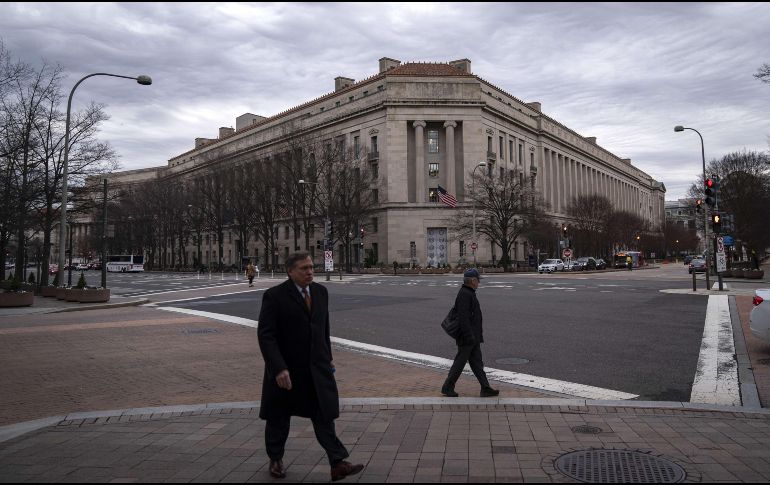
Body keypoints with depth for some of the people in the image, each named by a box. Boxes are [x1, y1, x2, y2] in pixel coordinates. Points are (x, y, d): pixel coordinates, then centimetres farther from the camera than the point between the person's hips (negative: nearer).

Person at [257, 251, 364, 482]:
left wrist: (327, 359, 14)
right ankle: (276, 459, 35)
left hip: (317, 368, 4)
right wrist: (279, 369, -25)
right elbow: (266, 335, -18)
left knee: (324, 415, 0)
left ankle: (338, 464, 3)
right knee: (279, 419, 14)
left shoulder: (320, 292, 4)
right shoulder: (275, 296, -14)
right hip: (286, 369, -3)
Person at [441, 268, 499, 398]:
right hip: (467, 337, -10)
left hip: (473, 337, 10)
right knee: (460, 362, -1)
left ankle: (485, 388, 13)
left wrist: (479, 331, 25)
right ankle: (447, 388, 10)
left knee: (477, 362, 10)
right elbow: (463, 317, -25)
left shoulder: (469, 293, 14)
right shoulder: (464, 294, -19)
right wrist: (469, 336, -26)